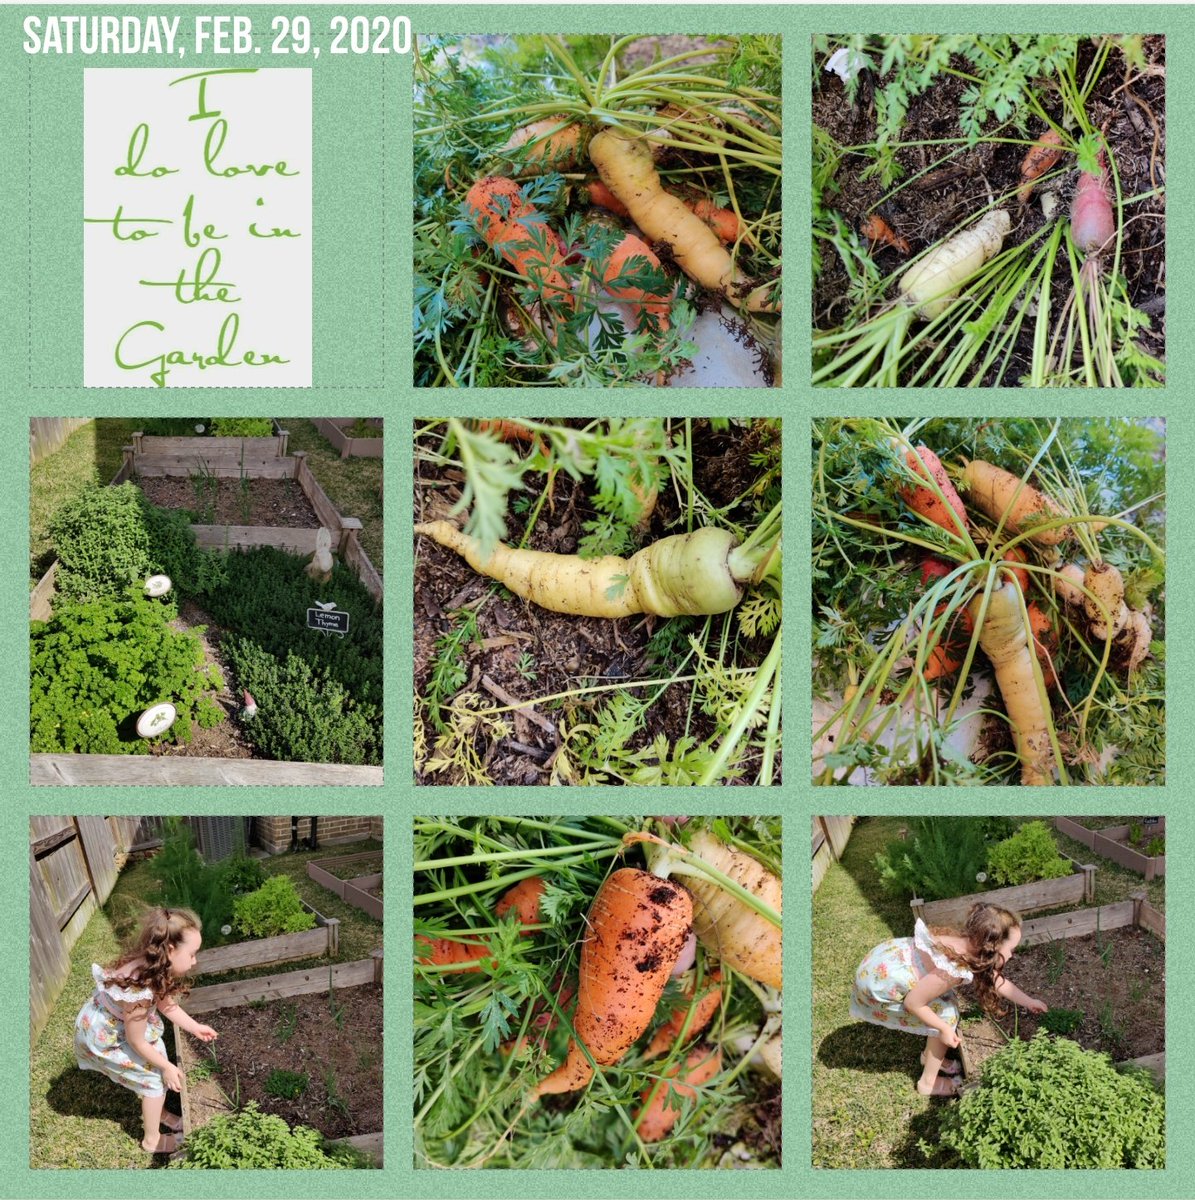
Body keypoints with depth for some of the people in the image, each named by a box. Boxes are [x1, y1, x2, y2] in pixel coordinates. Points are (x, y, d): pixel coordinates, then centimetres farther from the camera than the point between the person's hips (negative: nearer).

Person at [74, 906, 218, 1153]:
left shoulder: (153, 967, -18)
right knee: (155, 1078, 2)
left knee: (158, 1065, 15)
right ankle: (152, 1140, 22)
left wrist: (196, 1028, 5)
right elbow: (136, 1042, -25)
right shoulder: (137, 991, -41)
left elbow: (166, 1004, 2)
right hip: (103, 1037, -7)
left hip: (119, 1023, 7)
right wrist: (167, 1067, -12)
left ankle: (155, 1112, 42)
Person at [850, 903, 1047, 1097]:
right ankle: (928, 1083, 16)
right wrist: (944, 1029, -7)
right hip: (880, 984, -8)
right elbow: (913, 1002, -22)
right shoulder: (954, 969, -30)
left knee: (945, 1001, 15)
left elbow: (995, 979, 16)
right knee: (947, 1016, -1)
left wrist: (1029, 1002, 26)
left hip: (888, 958, 8)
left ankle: (930, 1056, 37)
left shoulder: (969, 944, -3)